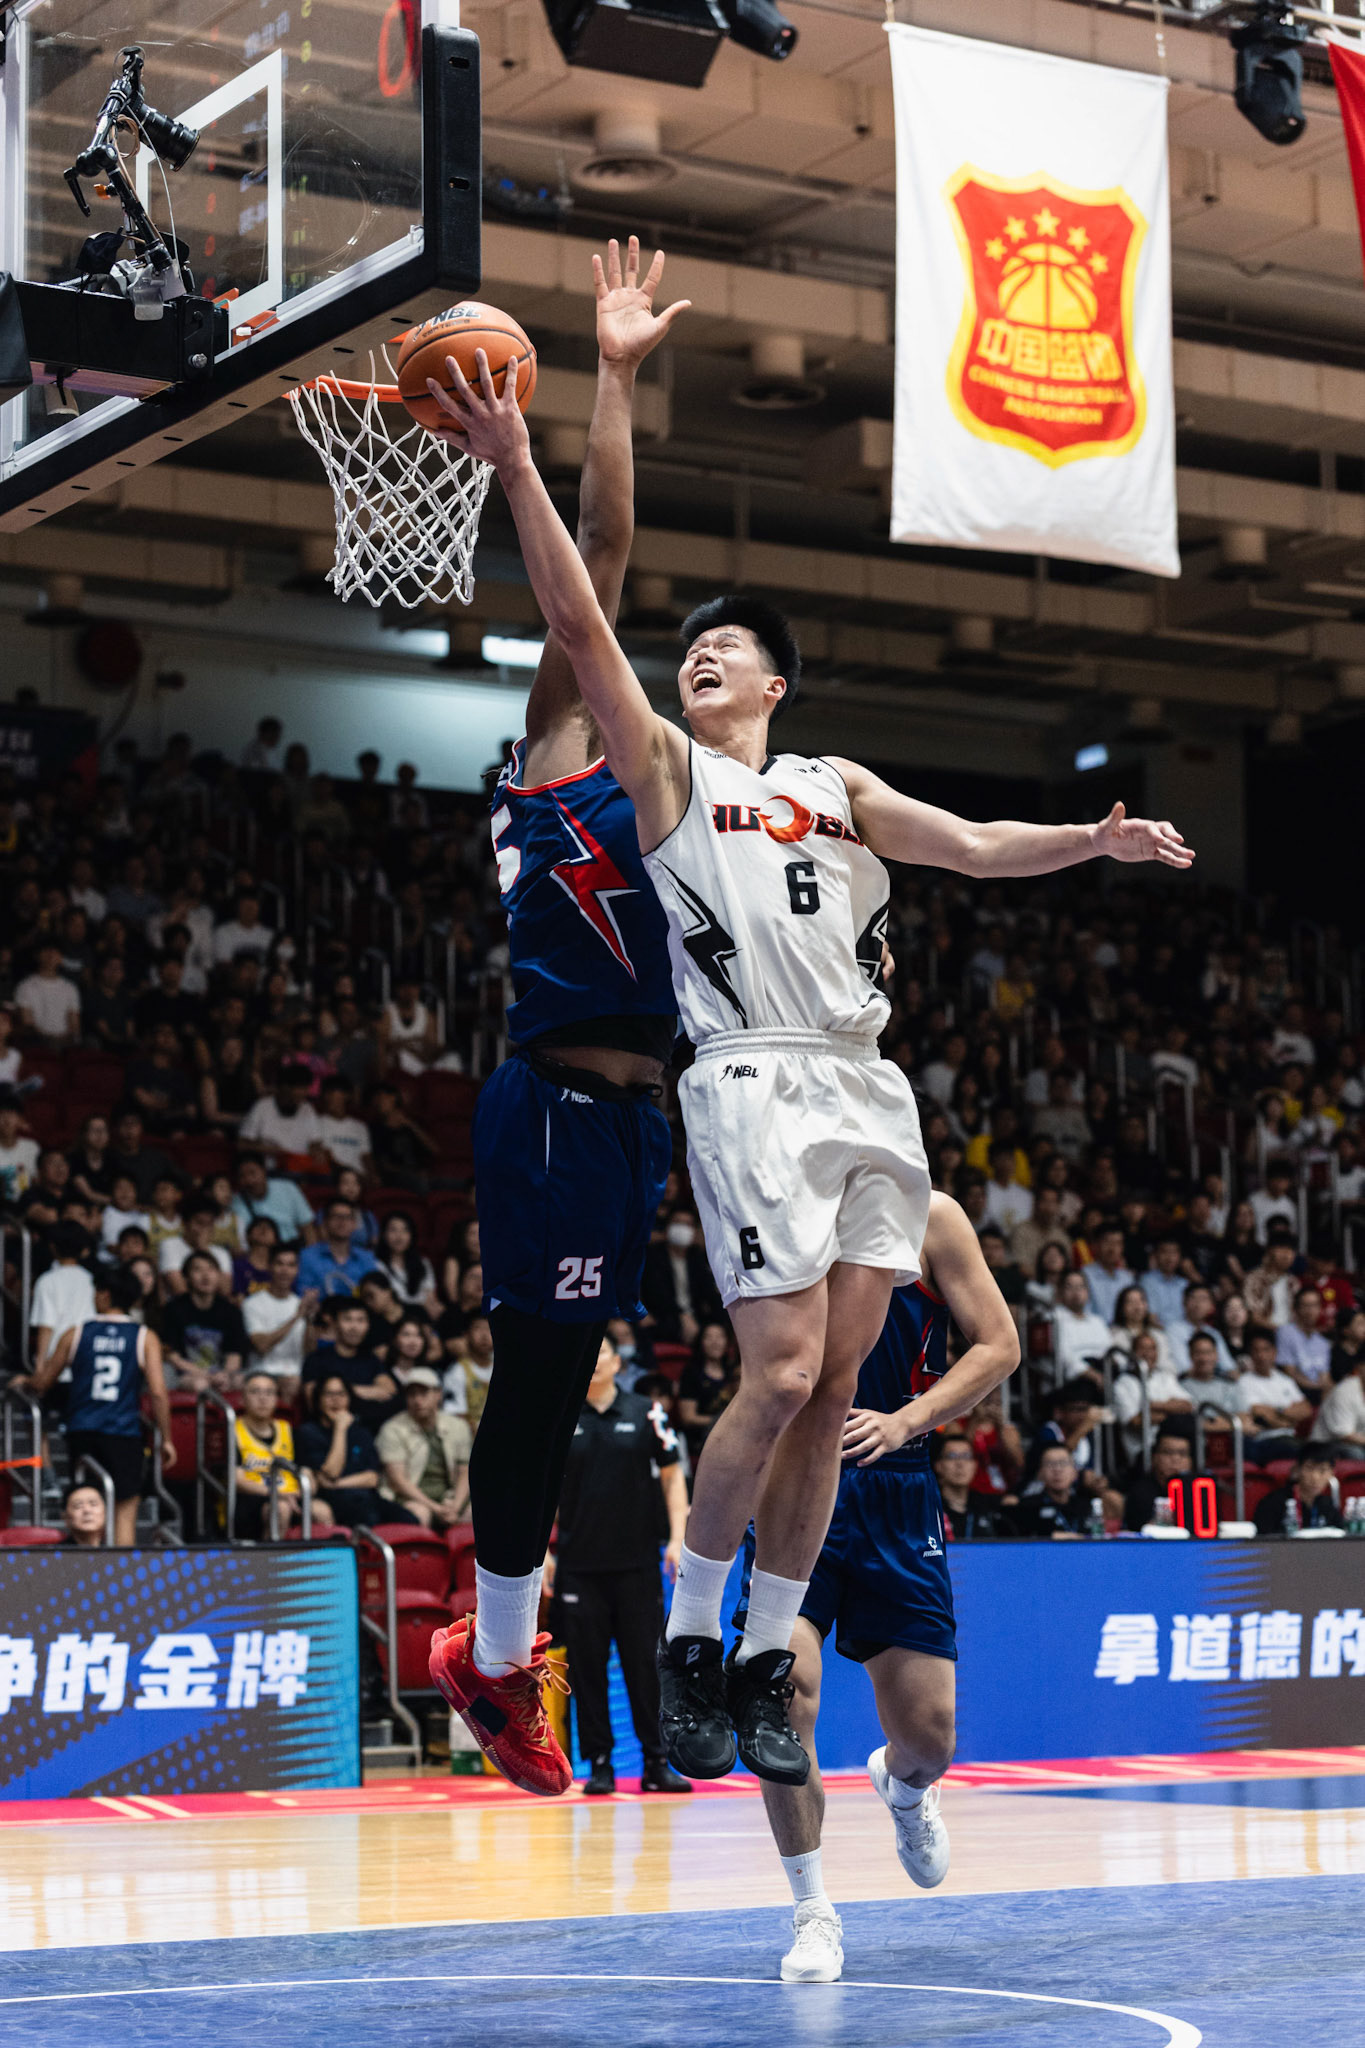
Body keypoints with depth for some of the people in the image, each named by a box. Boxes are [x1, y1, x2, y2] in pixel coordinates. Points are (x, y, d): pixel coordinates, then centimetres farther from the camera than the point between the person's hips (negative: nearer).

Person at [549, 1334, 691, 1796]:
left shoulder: (645, 1412, 3)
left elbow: (671, 1476, 6)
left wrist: (677, 1540, -3)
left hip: (638, 1563, 0)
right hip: (578, 1565, 0)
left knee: (646, 1662, 1)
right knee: (587, 1666, 1)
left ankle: (656, 1763, 7)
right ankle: (599, 1764, 9)